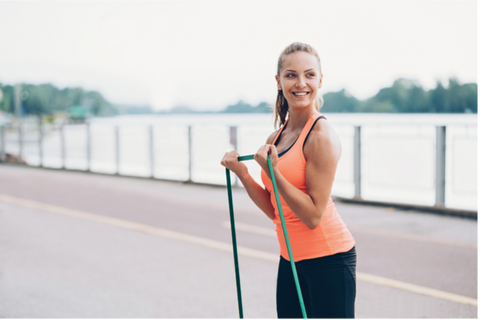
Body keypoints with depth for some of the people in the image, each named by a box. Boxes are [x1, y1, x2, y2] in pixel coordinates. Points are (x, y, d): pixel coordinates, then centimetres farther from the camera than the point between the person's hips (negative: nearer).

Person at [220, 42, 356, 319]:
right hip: (291, 259, 8)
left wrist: (272, 171, -22)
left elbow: (313, 216, -18)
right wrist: (242, 173, 0)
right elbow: (274, 211, 10)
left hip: (329, 257, -8)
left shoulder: (321, 135, -15)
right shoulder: (277, 138, 8)